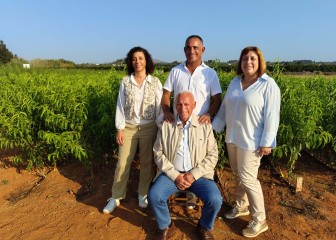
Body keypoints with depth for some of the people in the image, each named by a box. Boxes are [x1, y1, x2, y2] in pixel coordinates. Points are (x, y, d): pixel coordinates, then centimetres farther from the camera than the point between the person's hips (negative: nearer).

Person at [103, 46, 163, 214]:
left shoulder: (155, 82, -2)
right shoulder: (125, 81, 0)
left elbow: (159, 106, 0)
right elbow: (120, 106, 1)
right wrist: (119, 129, -3)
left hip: (149, 128, 0)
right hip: (129, 127, 1)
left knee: (146, 163, 10)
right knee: (123, 163, 4)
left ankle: (143, 195, 28)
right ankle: (116, 197, 21)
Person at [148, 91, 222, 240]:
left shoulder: (205, 126, 0)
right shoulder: (166, 126, 2)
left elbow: (212, 155, -2)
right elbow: (158, 153, 0)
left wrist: (194, 174, -13)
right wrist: (175, 175, -11)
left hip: (198, 174, 0)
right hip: (172, 173, 1)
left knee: (215, 199, -23)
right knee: (154, 196, -22)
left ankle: (204, 227, 13)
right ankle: (166, 226, 11)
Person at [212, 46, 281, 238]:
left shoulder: (268, 85, -11)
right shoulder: (235, 82, 7)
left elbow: (272, 116, -15)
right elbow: (225, 108, 12)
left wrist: (266, 142, -17)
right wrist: (215, 127, 9)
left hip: (251, 141, -6)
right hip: (232, 137, 6)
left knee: (248, 178, -3)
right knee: (239, 175, 17)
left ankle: (260, 220, 15)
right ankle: (242, 206, 37)